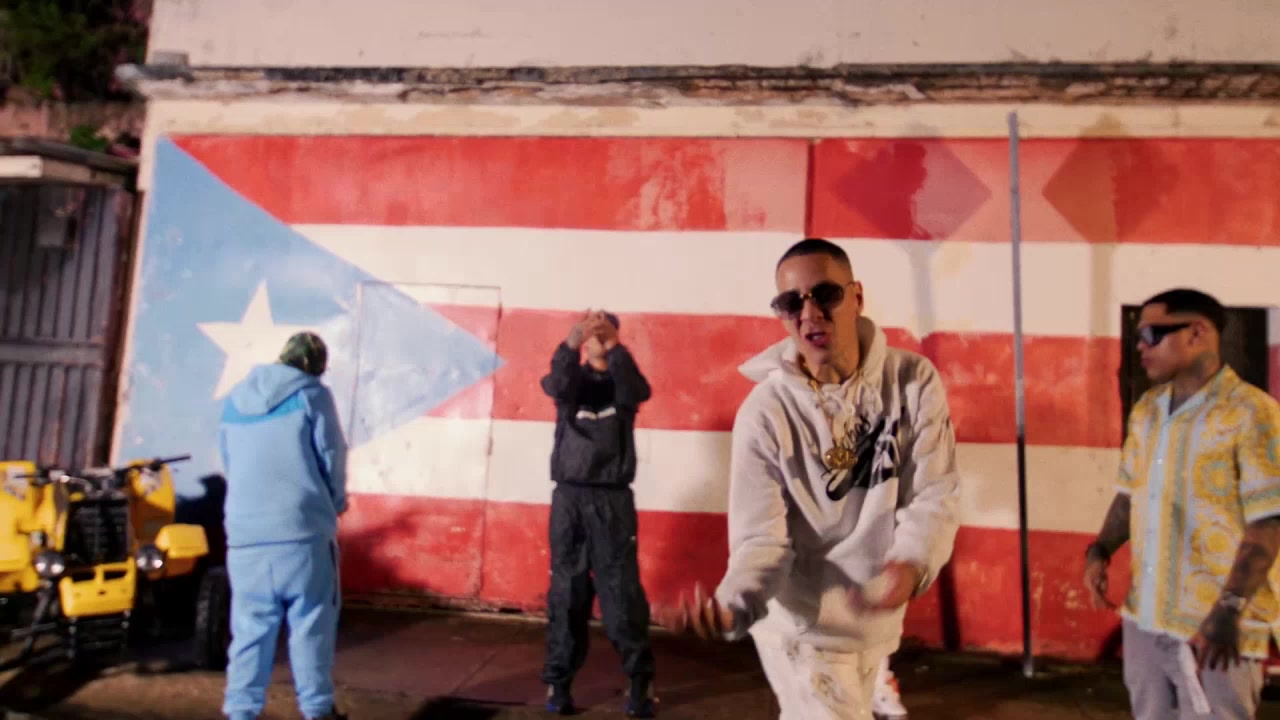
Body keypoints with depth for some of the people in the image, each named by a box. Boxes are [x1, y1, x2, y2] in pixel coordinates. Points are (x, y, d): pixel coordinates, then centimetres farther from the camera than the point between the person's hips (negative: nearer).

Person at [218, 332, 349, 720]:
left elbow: (228, 464, 19)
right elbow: (332, 459, 0)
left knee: (250, 628, 9)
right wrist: (336, 504, 16)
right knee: (311, 625, 5)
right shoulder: (312, 395, -2)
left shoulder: (235, 399, 14)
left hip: (245, 533, 4)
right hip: (303, 530, -4)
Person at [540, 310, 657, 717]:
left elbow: (637, 392, -15)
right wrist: (571, 343, -30)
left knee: (622, 591, -2)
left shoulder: (622, 381, 10)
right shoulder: (573, 378, 10)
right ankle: (558, 680, 12)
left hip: (613, 500, 0)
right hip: (569, 497, 1)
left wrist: (615, 347, -27)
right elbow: (558, 386, -15)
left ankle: (640, 680, 7)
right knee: (566, 590, 3)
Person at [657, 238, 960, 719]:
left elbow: (934, 494, -11)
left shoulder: (913, 380, -9)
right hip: (802, 626, -4)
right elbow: (763, 540, -18)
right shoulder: (765, 412, -19)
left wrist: (912, 565, -32)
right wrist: (732, 605, -39)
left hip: (876, 618, 4)